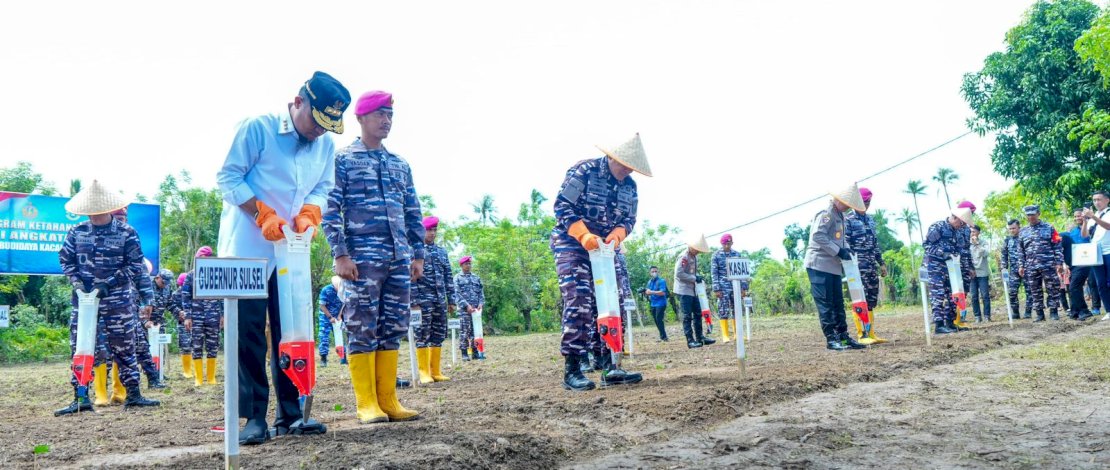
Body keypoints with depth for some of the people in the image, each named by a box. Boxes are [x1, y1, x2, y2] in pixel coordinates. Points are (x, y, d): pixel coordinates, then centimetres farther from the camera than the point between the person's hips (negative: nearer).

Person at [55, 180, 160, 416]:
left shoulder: (126, 233, -6)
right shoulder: (76, 232, 3)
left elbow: (136, 266, -6)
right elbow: (65, 259, 10)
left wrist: (108, 284, -15)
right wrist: (77, 282, -7)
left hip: (117, 300, -2)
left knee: (124, 349, 4)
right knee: (79, 349, 1)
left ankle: (133, 395, 12)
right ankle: (81, 398, 5)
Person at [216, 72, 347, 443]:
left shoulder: (326, 144, 5)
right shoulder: (257, 128, -10)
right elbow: (228, 177, -10)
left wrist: (307, 217, -10)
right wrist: (264, 214, -20)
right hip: (248, 249, -5)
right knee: (249, 333, -4)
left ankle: (290, 415, 12)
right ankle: (254, 417, 1)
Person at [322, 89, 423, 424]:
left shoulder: (400, 165, 18)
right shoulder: (343, 160, 2)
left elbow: (413, 214, 19)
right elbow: (330, 211, -4)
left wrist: (418, 255, 13)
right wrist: (340, 255, -12)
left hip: (399, 259, 6)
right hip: (363, 257, -6)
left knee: (393, 329, 6)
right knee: (362, 329, -3)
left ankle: (388, 400, 11)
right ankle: (366, 403, 2)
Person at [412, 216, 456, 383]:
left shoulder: (442, 251, 15)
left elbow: (448, 277, 15)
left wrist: (451, 300, 10)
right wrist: (414, 301, -15)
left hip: (440, 300, 6)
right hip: (424, 300, -6)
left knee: (439, 335, 6)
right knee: (423, 335, -4)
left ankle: (436, 371, 12)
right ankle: (424, 372, -1)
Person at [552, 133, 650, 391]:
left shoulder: (630, 186, 5)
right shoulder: (584, 171, -13)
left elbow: (629, 219, 8)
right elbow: (561, 205, -17)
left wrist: (617, 234, -15)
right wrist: (583, 234, -29)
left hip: (604, 249, 7)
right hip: (571, 243, -7)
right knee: (578, 303, -17)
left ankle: (609, 367, 4)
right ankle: (572, 370, -15)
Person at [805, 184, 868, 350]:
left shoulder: (839, 215, 16)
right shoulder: (826, 213, -14)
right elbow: (817, 235, -24)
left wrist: (846, 248, 4)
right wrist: (838, 251, -22)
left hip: (834, 265, 10)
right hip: (820, 265, -10)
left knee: (838, 303, 11)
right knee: (825, 304, -5)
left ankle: (843, 336, 15)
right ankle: (831, 339, -3)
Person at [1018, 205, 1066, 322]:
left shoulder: (1049, 228, 1)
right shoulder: (1023, 232, 12)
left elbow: (1057, 247, -1)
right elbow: (1021, 251, 16)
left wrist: (1059, 263, -7)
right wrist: (1021, 265, 9)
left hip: (1048, 265, -4)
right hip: (1031, 267, 4)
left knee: (1053, 289, -1)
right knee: (1035, 292, 5)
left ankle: (1053, 312, 7)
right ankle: (1040, 314, 12)